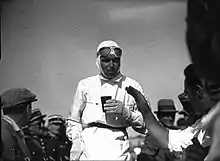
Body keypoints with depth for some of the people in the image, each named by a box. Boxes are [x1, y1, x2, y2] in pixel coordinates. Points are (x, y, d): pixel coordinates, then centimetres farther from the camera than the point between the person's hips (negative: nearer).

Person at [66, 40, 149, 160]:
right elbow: (73, 120, 19)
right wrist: (76, 140, 3)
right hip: (88, 145, 0)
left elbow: (145, 125, 11)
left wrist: (125, 111, -4)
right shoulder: (85, 85, 15)